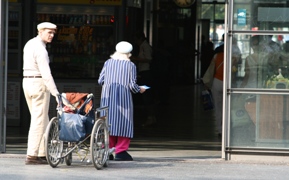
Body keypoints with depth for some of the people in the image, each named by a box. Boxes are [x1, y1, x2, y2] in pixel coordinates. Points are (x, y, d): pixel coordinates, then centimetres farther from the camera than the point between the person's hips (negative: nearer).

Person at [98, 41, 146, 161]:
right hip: (123, 99, -4)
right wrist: (140, 89, 13)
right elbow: (132, 85, -7)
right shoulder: (130, 65, -4)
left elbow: (100, 81, 5)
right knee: (123, 123, 1)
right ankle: (121, 151, -3)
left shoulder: (108, 63, 5)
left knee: (108, 122, 9)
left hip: (107, 98, 4)